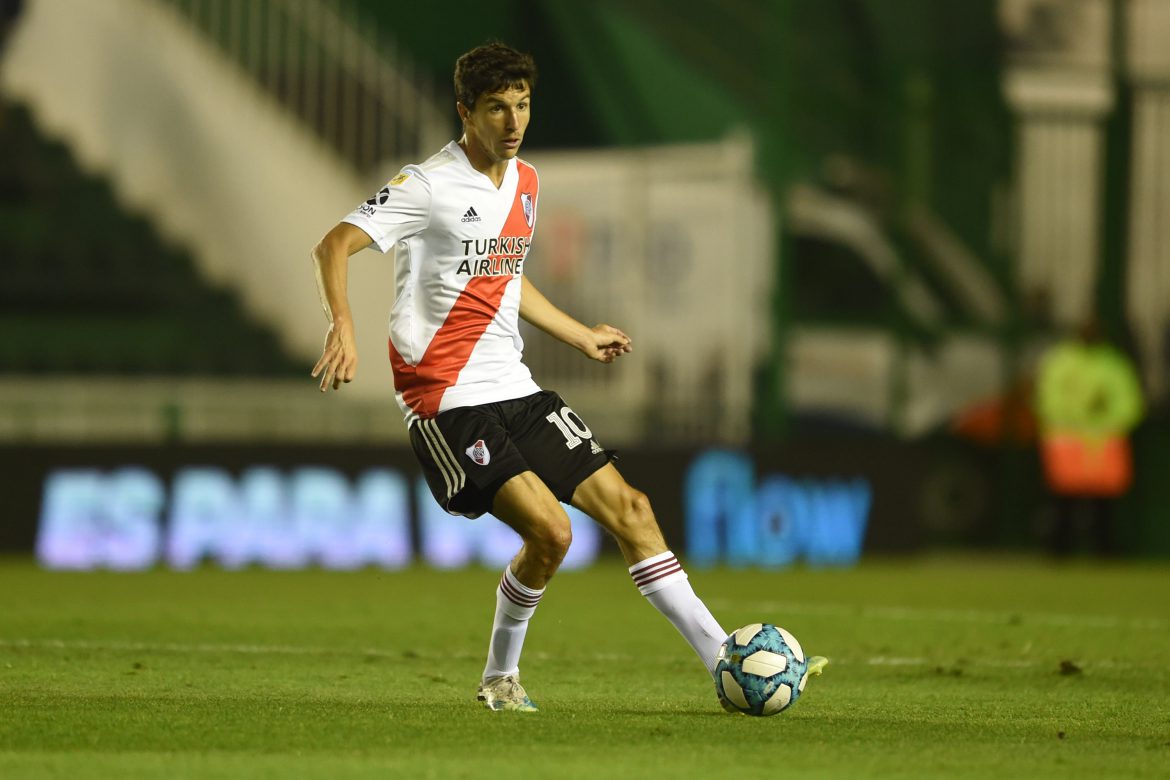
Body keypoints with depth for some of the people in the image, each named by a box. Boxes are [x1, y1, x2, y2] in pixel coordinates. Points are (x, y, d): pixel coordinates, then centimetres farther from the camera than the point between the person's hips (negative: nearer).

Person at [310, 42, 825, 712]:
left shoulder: (525, 184, 14)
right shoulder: (430, 185, -11)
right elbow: (334, 245, -17)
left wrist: (582, 337, 33)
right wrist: (343, 325, -33)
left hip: (514, 390, 8)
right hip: (449, 400, -8)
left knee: (629, 508, 0)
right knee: (550, 530, -19)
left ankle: (725, 661, 3)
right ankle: (501, 677, 3)